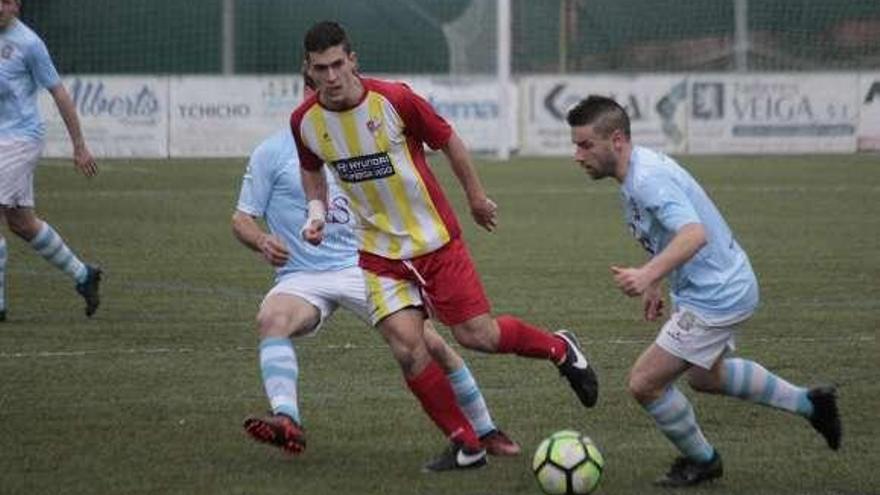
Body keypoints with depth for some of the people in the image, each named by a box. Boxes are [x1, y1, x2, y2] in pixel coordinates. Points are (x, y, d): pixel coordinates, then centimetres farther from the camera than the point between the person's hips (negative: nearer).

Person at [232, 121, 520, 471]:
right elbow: (242, 218, 2)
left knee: (430, 344, -11)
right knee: (272, 319, -36)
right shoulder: (273, 152, 2)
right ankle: (287, 423, -50)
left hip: (362, 267, 2)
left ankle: (486, 433, 9)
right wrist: (262, 241, -21)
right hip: (301, 276, -2)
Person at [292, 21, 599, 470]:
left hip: (435, 239, -3)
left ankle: (560, 349, 29)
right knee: (406, 341, -15)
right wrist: (316, 210, -2)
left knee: (477, 335, -2)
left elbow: (448, 141, -3)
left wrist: (476, 197, 7)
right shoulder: (304, 122, -7)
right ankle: (466, 442, 0)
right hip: (379, 251, 3)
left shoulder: (394, 100, -19)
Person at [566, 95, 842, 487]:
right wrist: (655, 284, 24)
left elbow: (694, 234, -43)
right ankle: (809, 403, 40)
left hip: (715, 299, -11)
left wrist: (648, 275, -54)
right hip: (727, 287, 11)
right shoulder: (639, 169, 4)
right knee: (704, 375, 31)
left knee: (645, 383, -8)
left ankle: (701, 460, 15)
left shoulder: (648, 179, -28)